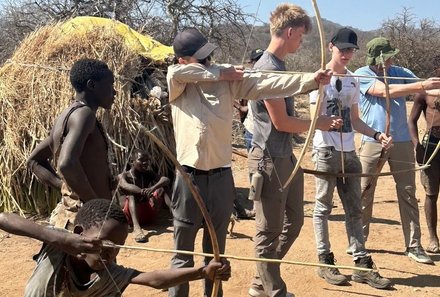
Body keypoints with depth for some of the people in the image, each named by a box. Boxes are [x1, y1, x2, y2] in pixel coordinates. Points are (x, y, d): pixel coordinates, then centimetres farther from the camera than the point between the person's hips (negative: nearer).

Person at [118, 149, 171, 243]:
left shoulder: (149, 174, 6)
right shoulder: (123, 176, -3)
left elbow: (166, 180, -14)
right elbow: (125, 186, -27)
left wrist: (153, 188, -35)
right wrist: (142, 192, -44)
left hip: (149, 214, 4)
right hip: (132, 214, -3)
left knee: (160, 189, -7)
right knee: (131, 194, -29)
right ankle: (136, 227, -53)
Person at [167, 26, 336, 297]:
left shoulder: (229, 78, 4)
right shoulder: (178, 83, 1)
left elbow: (266, 83, -5)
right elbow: (177, 72, -21)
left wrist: (311, 80, -17)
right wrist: (218, 74, -10)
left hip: (221, 176, 3)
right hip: (190, 177, -2)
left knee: (217, 248, 15)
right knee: (183, 248, 7)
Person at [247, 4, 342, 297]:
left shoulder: (279, 65, 11)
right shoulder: (268, 68, -19)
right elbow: (281, 122, -19)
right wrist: (319, 123, -7)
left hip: (286, 157, 11)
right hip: (270, 160, -11)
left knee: (293, 221, 19)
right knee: (270, 231, 3)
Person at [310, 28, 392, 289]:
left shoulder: (353, 81, 12)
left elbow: (355, 121, 15)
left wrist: (376, 135, 1)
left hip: (349, 151, 6)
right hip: (326, 150, -6)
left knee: (355, 209, 8)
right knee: (323, 207, 3)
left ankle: (362, 264, 13)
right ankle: (325, 261, 13)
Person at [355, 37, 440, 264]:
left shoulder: (400, 73, 8)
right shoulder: (362, 75, -4)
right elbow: (385, 91, -20)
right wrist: (422, 86, -26)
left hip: (402, 141, 3)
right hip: (373, 142, -3)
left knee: (408, 193, 5)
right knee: (363, 193, 4)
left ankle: (414, 245, 11)